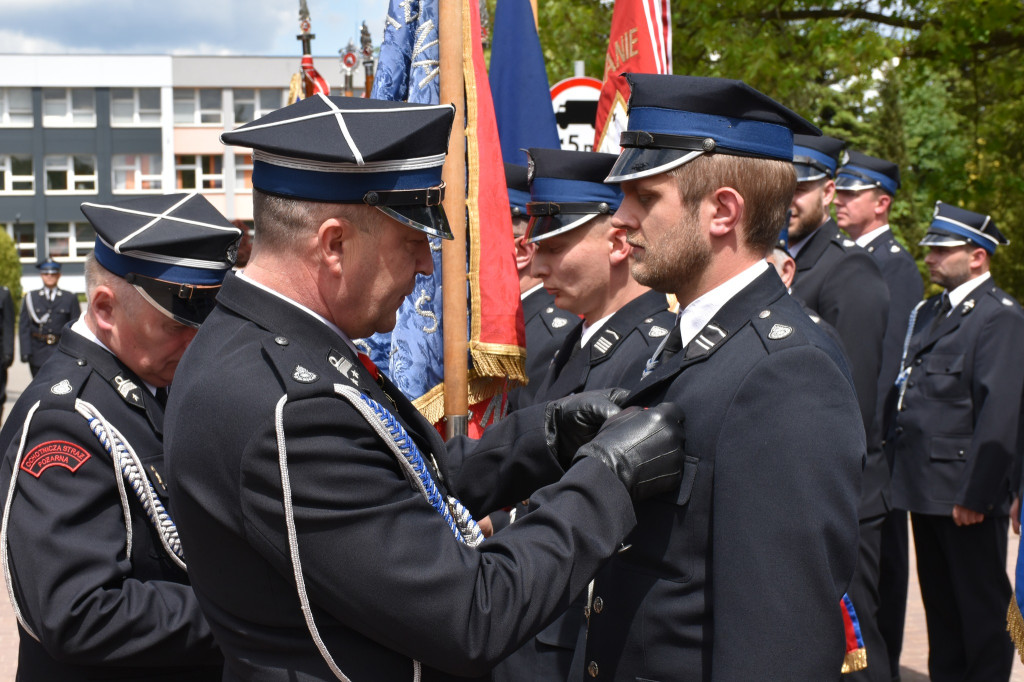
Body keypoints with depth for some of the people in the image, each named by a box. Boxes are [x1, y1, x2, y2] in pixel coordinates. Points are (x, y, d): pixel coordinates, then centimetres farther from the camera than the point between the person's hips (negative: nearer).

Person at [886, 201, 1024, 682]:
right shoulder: (929, 312, 15)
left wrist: (976, 494, -20)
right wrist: (902, 471, 11)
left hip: (968, 496, -8)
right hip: (926, 488, 8)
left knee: (983, 605, 4)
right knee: (939, 602, 18)